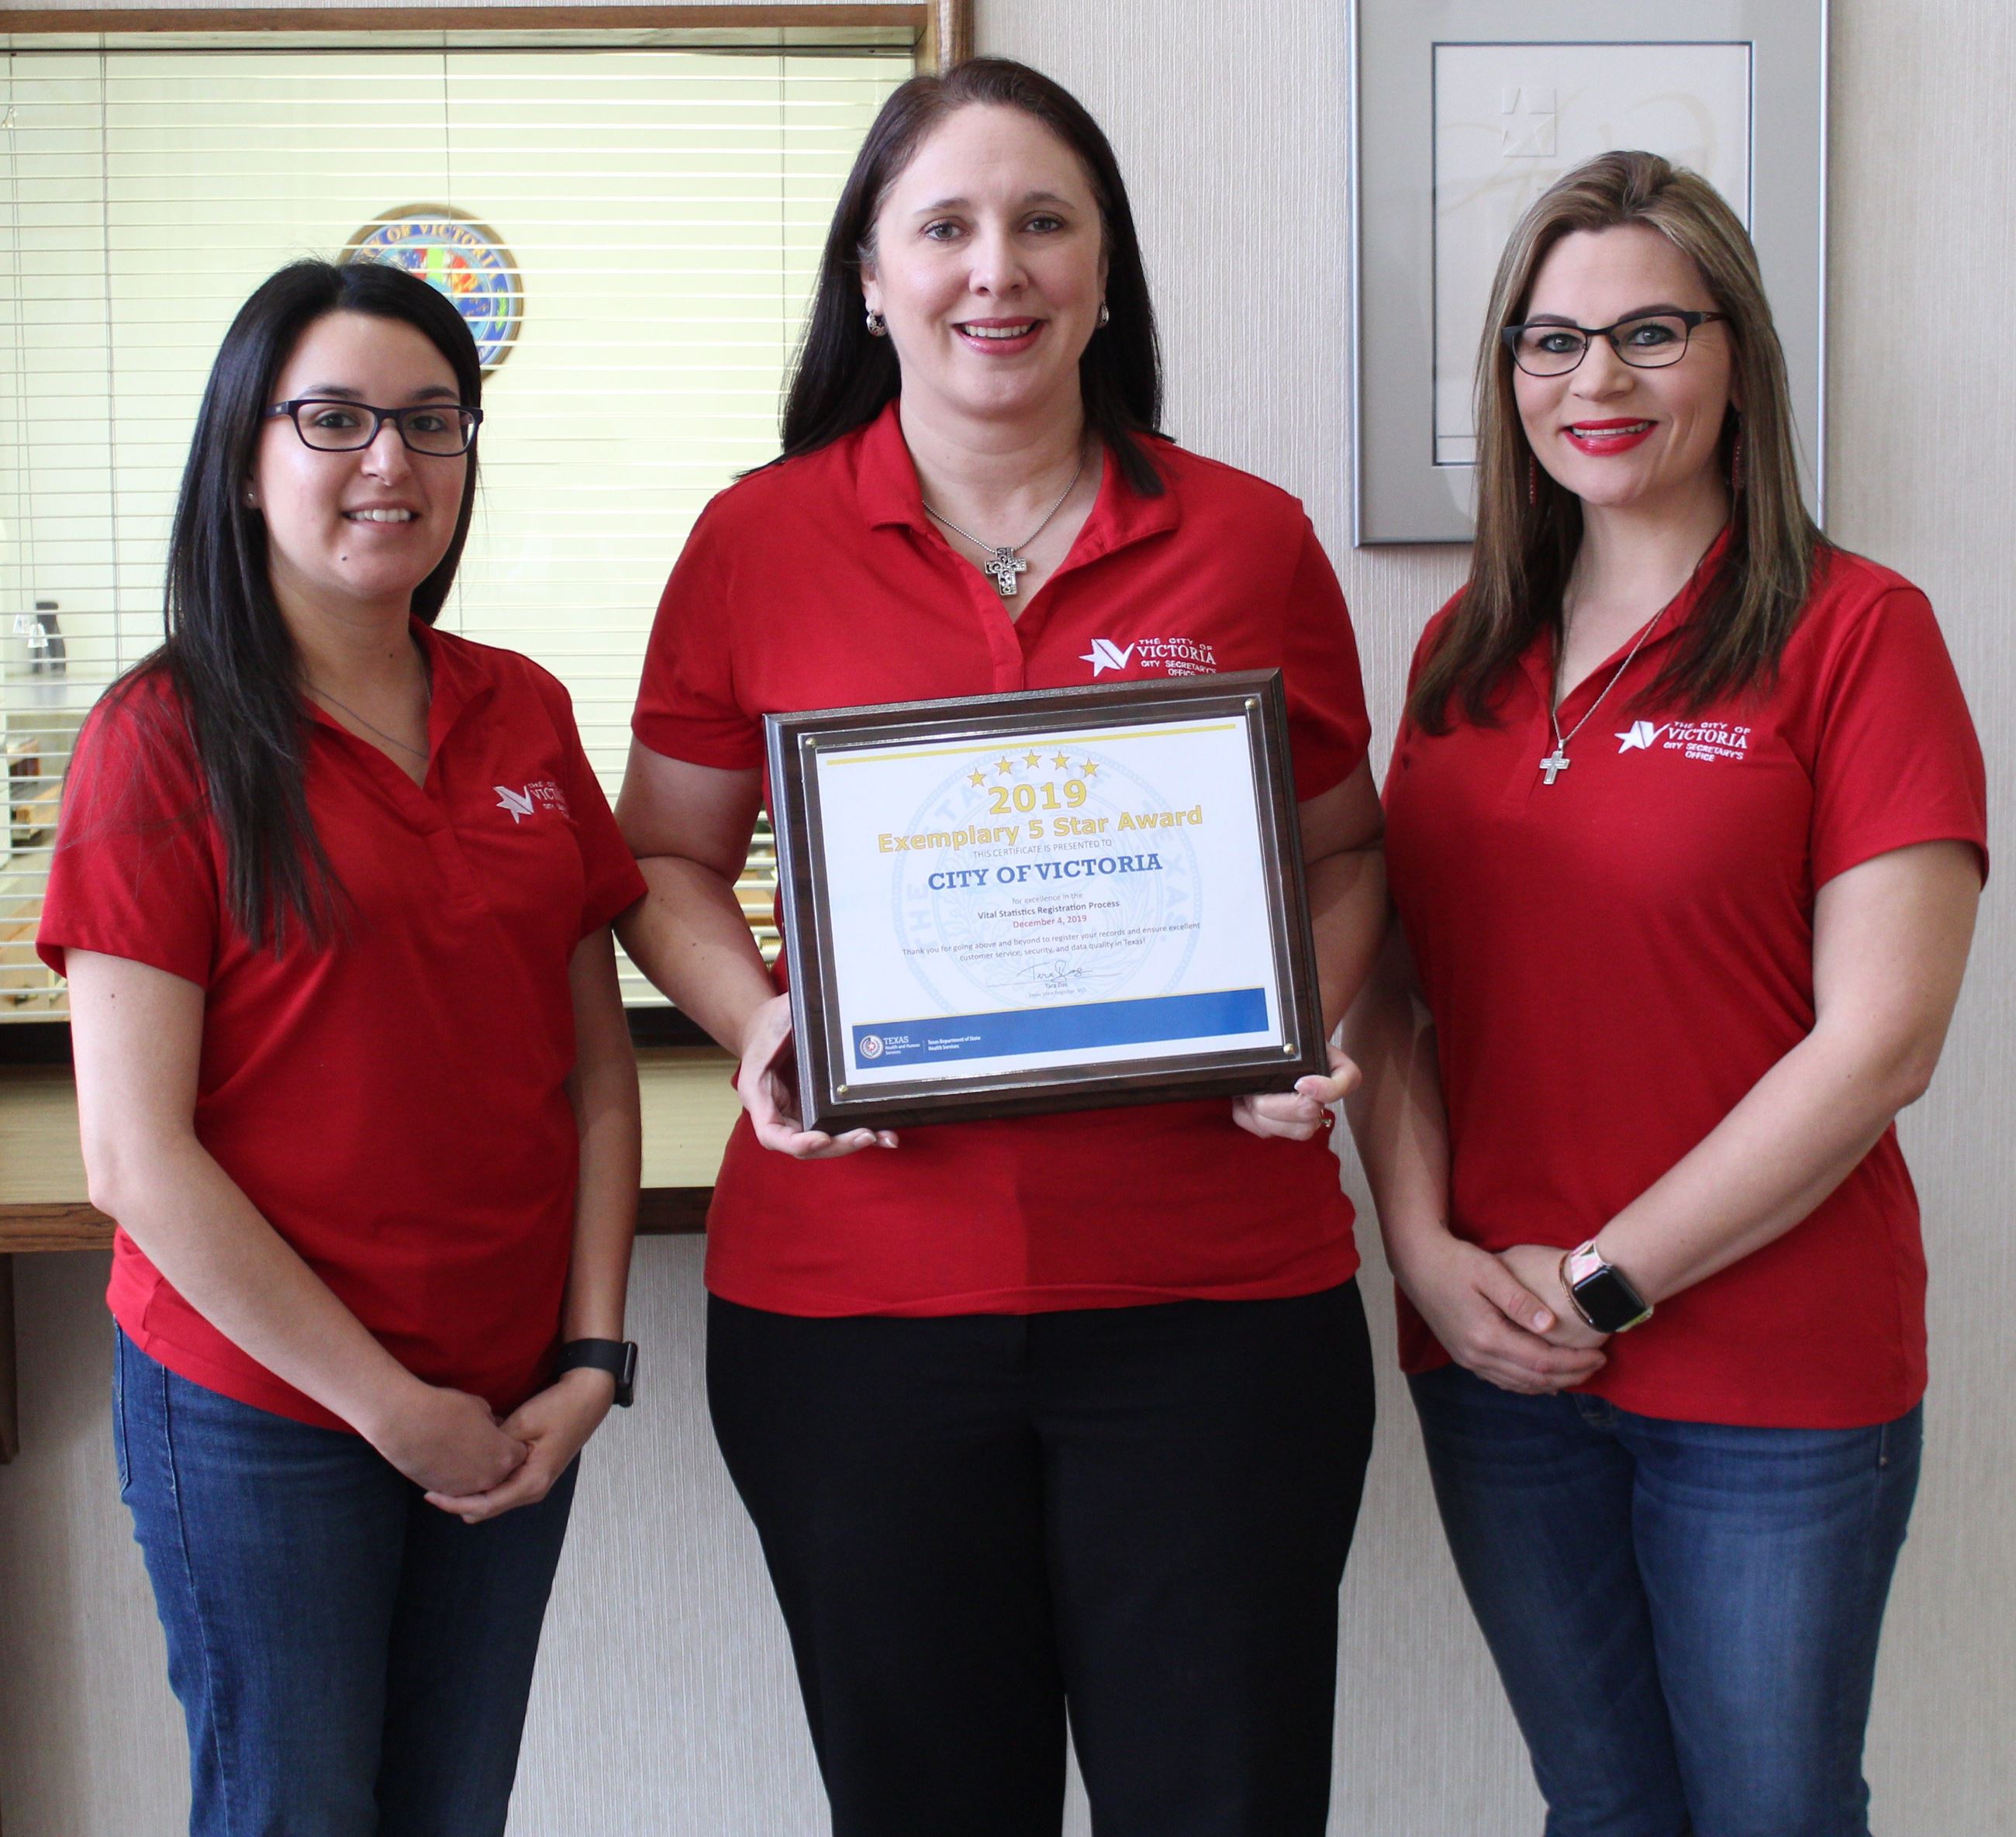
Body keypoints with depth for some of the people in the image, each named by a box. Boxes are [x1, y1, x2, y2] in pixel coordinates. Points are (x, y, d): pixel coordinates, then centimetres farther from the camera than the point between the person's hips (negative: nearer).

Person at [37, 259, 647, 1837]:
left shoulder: (525, 715, 4)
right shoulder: (167, 735, -10)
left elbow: (599, 1069, 8)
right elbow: (134, 1157, -13)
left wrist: (594, 1355, -1)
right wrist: (388, 1404, -11)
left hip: (514, 1407, 5)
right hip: (258, 1412, -4)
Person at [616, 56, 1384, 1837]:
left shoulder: (1253, 543, 5)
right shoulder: (757, 541, 4)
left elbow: (1342, 850, 15)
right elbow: (666, 858, 12)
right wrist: (757, 1022, -7)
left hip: (1211, 1290, 0)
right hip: (854, 1286, 0)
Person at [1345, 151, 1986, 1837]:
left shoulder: (1856, 631, -8)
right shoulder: (1467, 651, 8)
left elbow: (1878, 1043, -14)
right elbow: (1389, 989, 9)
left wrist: (1606, 1282, -13)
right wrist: (1429, 1250, -6)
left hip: (1778, 1376, -4)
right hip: (1494, 1371, 5)